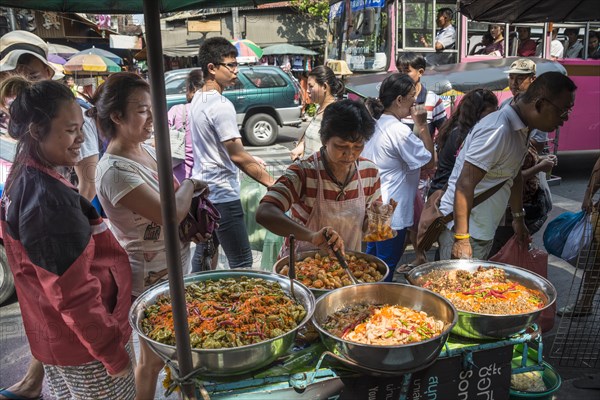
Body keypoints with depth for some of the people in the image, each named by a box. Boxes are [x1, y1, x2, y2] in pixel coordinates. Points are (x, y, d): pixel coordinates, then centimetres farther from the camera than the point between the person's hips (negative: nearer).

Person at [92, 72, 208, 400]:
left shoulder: (146, 150, 1)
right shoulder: (115, 171, -26)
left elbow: (176, 198, 11)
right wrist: (191, 185, -13)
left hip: (176, 264, 8)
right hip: (149, 277, -8)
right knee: (152, 359, 12)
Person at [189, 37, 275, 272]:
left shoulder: (198, 99, 10)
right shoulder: (221, 106, -19)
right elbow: (237, 157, -21)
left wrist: (250, 159, 19)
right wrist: (272, 183, -18)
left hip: (202, 189, 10)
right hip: (222, 194, -10)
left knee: (203, 253, 20)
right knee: (241, 262, -5)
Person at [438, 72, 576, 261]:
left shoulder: (523, 130, 6)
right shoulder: (498, 131, -23)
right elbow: (464, 185, -26)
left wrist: (518, 218, 25)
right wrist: (462, 239, -25)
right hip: (463, 228, -9)